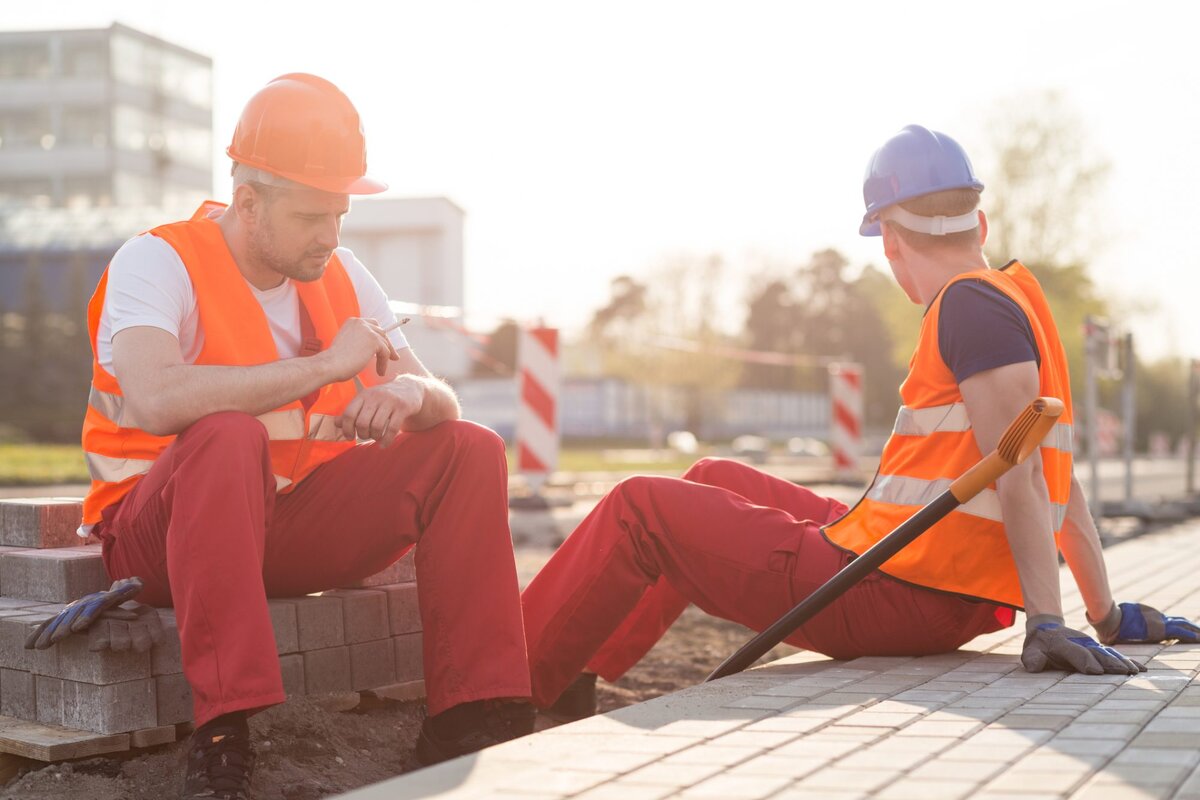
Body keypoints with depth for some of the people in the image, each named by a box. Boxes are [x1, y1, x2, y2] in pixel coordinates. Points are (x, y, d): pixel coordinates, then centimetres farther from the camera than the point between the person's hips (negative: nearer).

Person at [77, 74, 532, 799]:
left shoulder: (342, 277, 7)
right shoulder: (159, 262, -12)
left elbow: (445, 406, 6)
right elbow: (156, 400, -33)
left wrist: (410, 393, -20)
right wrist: (326, 365, -26)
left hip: (298, 526, 6)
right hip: (165, 528, -6)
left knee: (470, 451, -9)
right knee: (228, 438, -38)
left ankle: (472, 720, -12)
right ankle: (223, 739, -36)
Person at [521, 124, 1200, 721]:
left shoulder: (972, 305, -15)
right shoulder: (1020, 301, 13)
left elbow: (1021, 474, -23)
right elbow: (1060, 478, 16)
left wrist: (1047, 623, -26)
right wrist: (1108, 616, 19)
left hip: (887, 600, -10)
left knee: (640, 509, 0)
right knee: (713, 482, 24)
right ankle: (573, 683, 27)